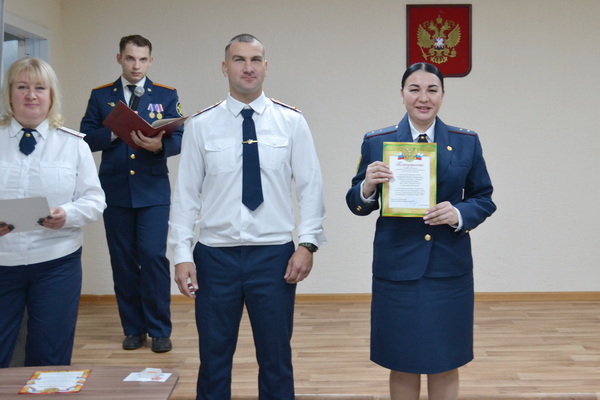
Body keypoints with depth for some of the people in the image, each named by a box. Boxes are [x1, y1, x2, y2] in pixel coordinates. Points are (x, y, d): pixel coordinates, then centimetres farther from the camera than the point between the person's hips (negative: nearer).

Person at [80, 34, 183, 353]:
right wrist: (115, 132, -14)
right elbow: (86, 138, 4)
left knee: (154, 256, -8)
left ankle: (159, 330, 6)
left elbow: (179, 138, 0)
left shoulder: (166, 95, 8)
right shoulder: (100, 96, 11)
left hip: (153, 191, -2)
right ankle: (133, 329, 20)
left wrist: (159, 145, -21)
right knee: (123, 260, 6)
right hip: (115, 191, 2)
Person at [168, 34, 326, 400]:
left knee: (276, 360, 13)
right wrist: (182, 255, -5)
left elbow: (310, 187, -1)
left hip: (274, 256, 0)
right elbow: (186, 193, 0)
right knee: (214, 360, 13)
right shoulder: (201, 125, 1)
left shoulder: (292, 122, 0)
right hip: (215, 256, 1)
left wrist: (307, 244, -9)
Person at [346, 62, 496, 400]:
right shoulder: (376, 142, 2)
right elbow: (358, 205, 4)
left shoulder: (467, 142, 4)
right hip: (397, 268, -1)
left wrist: (459, 214, -14)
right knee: (402, 366, 10)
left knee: (446, 365, 10)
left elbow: (484, 200, 7)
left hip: (449, 268, 1)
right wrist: (367, 187, -19)